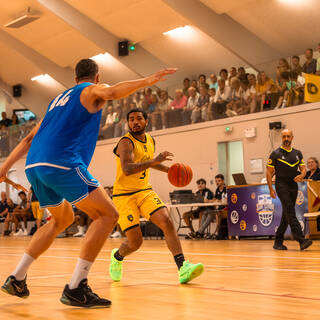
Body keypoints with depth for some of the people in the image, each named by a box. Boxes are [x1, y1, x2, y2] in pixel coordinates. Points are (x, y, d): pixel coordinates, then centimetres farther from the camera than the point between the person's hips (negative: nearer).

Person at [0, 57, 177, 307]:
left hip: (34, 167, 9)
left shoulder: (59, 99, 32)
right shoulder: (92, 90, 11)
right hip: (61, 163, -9)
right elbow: (111, 92, -16)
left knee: (62, 219, 28)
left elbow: (30, 138, 32)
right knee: (107, 215, -5)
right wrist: (146, 81, -22)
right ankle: (76, 289, -14)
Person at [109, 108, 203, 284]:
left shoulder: (150, 141, 9)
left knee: (167, 221, -19)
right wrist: (154, 161, -39)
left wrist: (169, 170, 19)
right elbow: (127, 169, -31)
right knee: (135, 242, -9)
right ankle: (117, 257, 27)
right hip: (124, 195, -6)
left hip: (145, 191, 6)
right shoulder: (126, 142, -14)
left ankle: (183, 268, -24)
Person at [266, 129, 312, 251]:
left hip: (294, 186, 5)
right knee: (290, 212, -17)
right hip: (282, 185, -5)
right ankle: (301, 240, -26)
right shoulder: (275, 154, 0)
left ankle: (278, 241, 17)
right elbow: (269, 172, 0)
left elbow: (303, 169, 14)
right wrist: (271, 189, -9)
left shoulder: (298, 153, 14)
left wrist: (301, 175, -11)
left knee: (287, 215, 8)